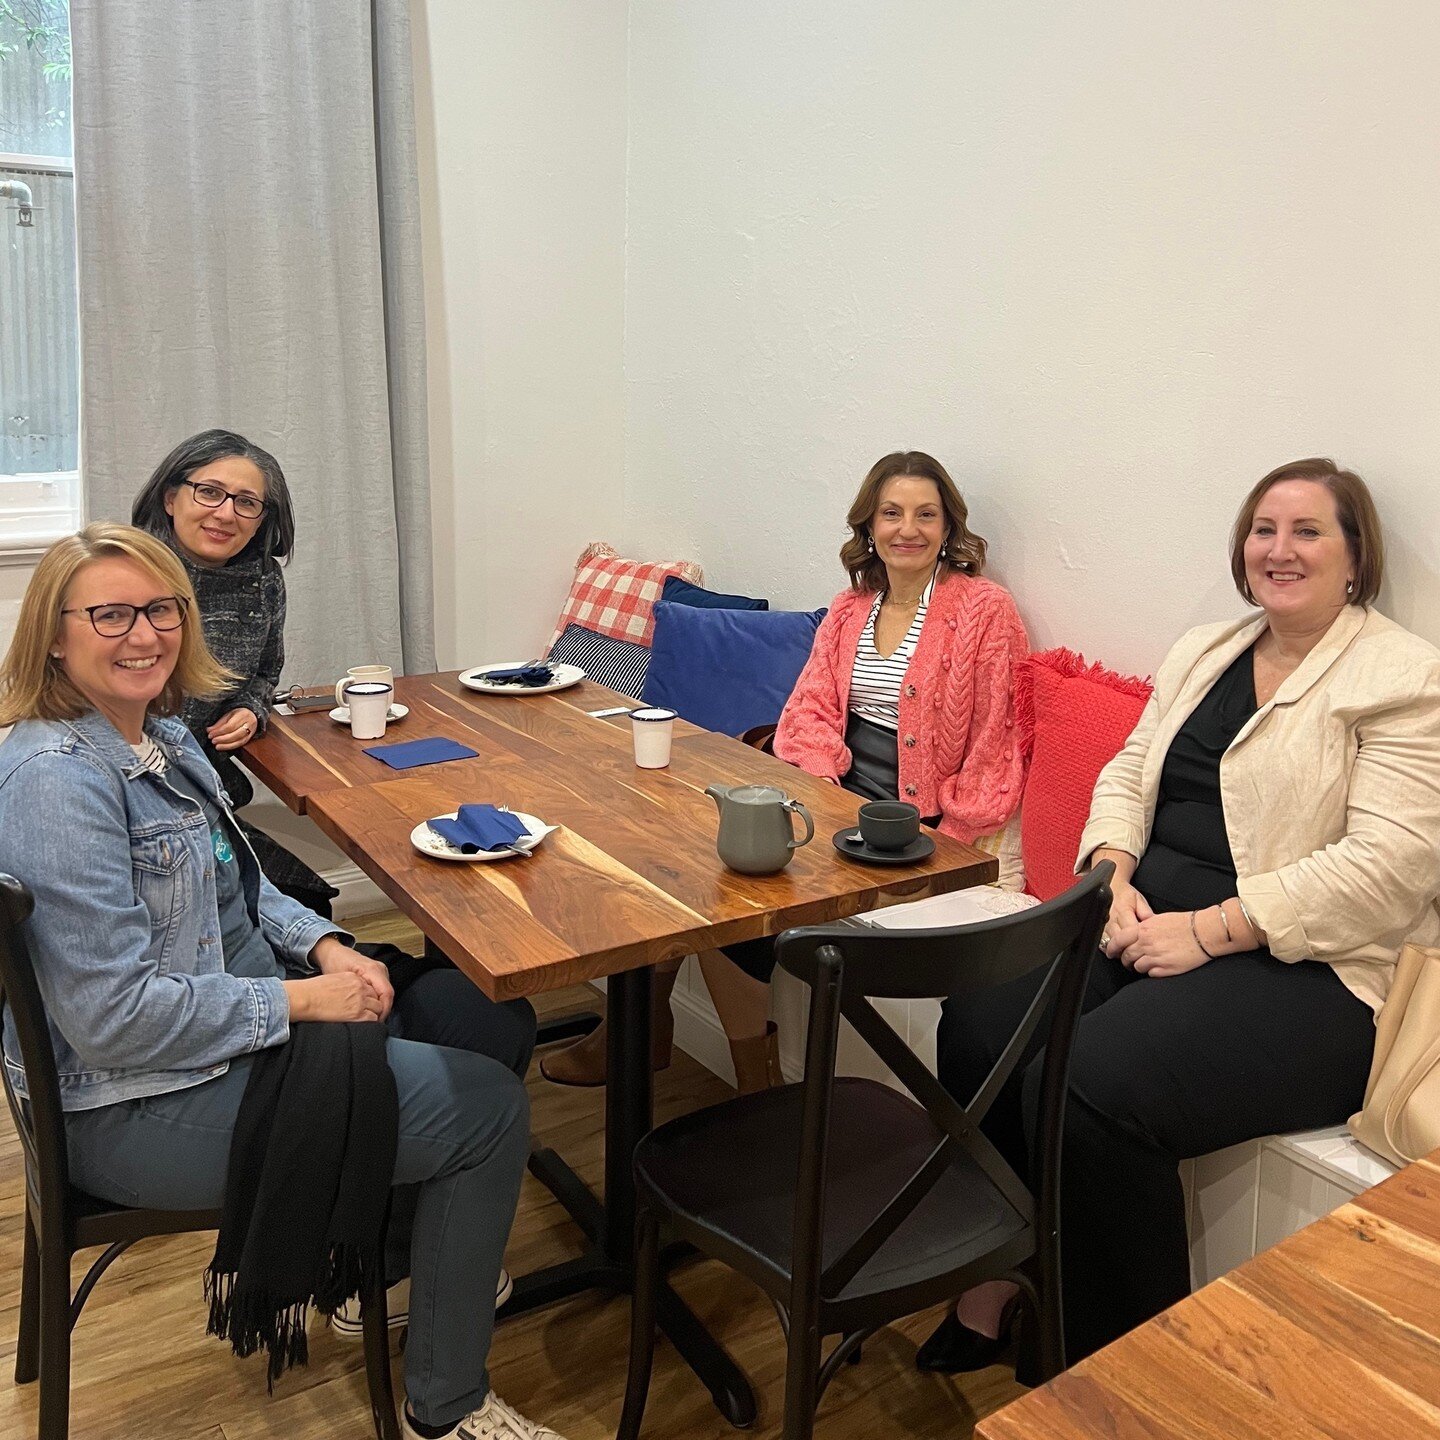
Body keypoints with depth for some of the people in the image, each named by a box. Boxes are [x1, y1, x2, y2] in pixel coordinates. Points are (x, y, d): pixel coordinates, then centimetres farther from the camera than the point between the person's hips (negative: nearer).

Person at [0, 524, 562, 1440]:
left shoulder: (159, 732, 3)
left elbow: (235, 882, 15)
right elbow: (114, 1018, -28)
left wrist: (326, 945, -3)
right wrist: (301, 999, -21)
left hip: (225, 1012, 9)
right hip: (142, 1111, -9)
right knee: (491, 1109, -8)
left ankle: (395, 1250, 37)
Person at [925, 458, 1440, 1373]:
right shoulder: (1204, 653, 18)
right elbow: (1130, 772, 18)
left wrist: (1204, 929, -18)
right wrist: (1111, 871, -4)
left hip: (1303, 966, -6)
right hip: (1148, 914, 7)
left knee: (1091, 1087, -29)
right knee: (977, 1032, -18)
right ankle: (992, 1289, 1)